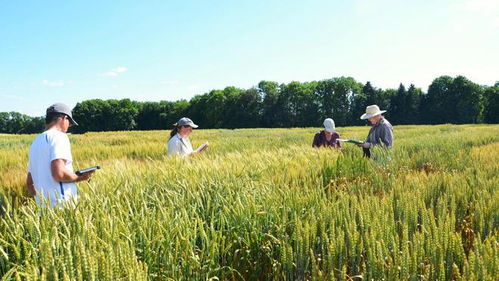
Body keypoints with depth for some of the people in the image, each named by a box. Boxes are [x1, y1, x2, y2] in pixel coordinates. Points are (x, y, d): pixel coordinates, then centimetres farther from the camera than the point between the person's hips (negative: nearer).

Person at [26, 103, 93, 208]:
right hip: (62, 205, -8)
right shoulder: (59, 136, -6)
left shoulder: (36, 142, 19)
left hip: (44, 207, 8)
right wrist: (80, 177, -5)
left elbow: (29, 183, 23)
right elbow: (59, 173, -20)